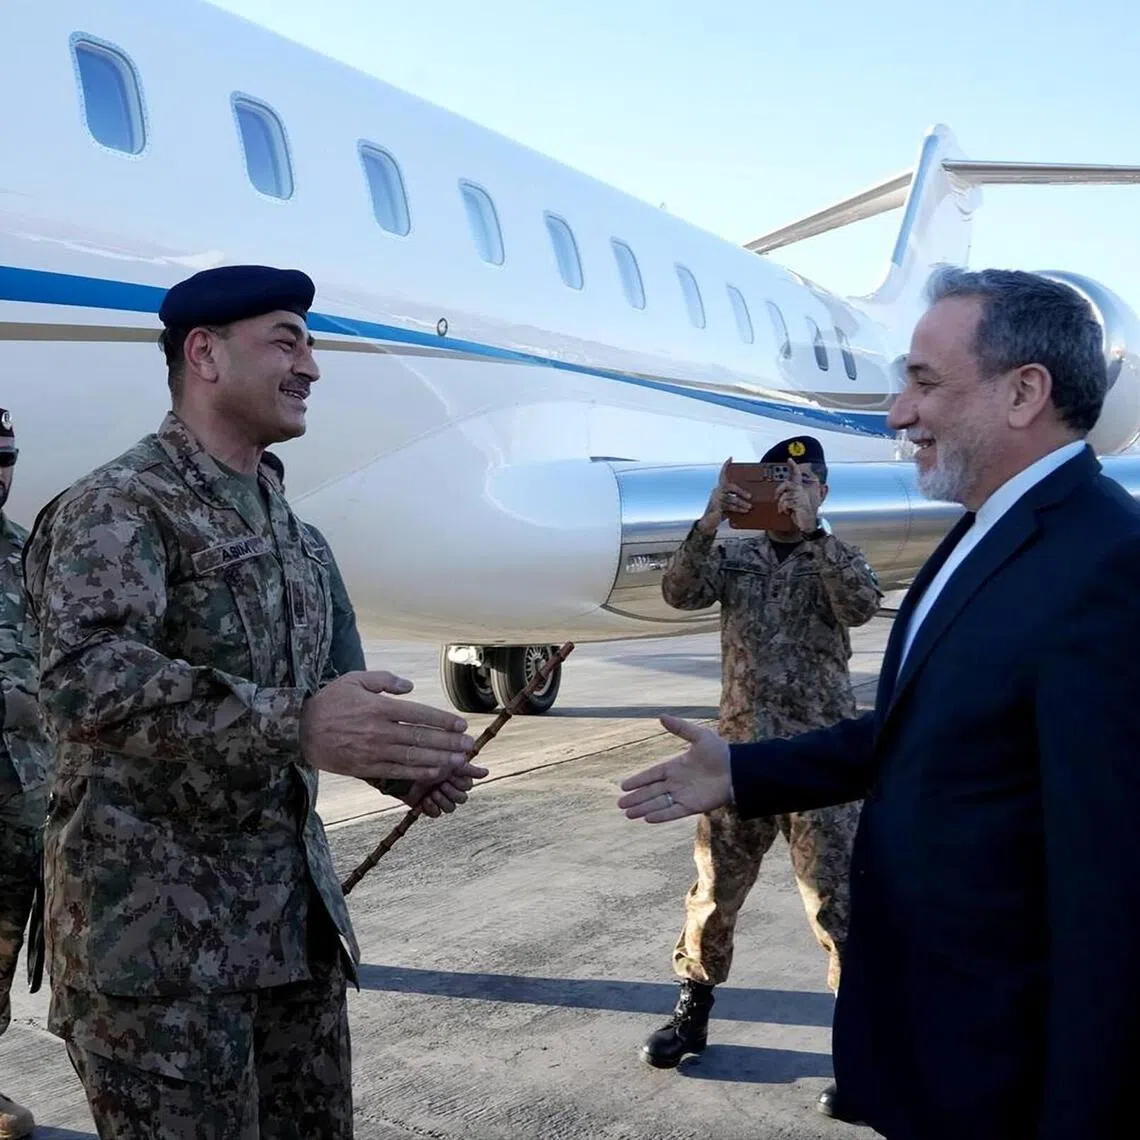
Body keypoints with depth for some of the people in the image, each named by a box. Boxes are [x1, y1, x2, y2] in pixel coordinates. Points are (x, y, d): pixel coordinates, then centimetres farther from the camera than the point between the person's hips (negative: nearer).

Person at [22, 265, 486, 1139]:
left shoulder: (281, 523, 14)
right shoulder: (116, 507, -14)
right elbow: (87, 678, -32)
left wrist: (399, 756, 5)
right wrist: (294, 727, -43)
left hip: (292, 911, 8)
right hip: (156, 933, -8)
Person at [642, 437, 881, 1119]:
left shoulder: (839, 560, 2)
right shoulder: (735, 557, 6)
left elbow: (863, 606, -20)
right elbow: (680, 593, -11)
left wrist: (812, 531, -26)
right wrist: (711, 521, -24)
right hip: (740, 754, 3)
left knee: (839, 904, -1)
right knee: (713, 891, 12)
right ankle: (693, 1012, 30)